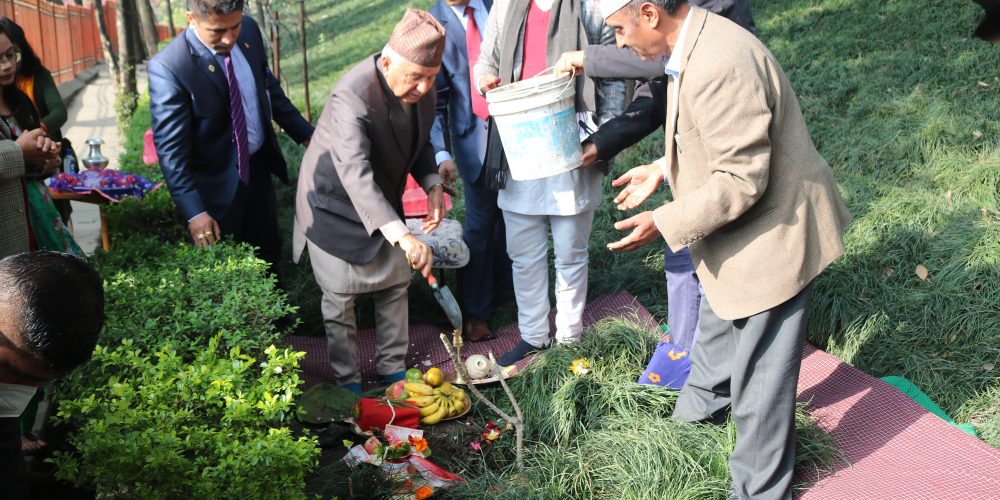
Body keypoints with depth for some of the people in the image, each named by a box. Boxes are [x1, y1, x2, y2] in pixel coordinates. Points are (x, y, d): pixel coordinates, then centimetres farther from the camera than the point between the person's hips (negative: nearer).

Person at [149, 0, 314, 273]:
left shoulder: (250, 31, -8)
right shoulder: (168, 68, -26)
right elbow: (171, 149, -24)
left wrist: (305, 133, 12)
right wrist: (194, 211, -28)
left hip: (258, 168, 5)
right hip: (217, 183, -5)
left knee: (269, 251, 21)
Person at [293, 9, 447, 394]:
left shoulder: (422, 87, -12)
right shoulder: (352, 97, -36)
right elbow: (355, 175, -48)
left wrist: (433, 185, -13)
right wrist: (402, 237, -58)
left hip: (382, 200, 7)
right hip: (335, 204, -6)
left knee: (395, 284, 13)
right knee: (340, 296, 4)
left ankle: (393, 367, 30)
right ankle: (348, 382, 22)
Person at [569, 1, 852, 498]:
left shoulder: (720, 66, -33)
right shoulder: (693, 45, 1)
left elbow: (741, 181, -31)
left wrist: (663, 223, -25)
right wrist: (663, 169, 8)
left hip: (771, 236, -10)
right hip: (735, 233, 10)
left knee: (757, 380, 7)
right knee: (718, 332, 32)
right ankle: (695, 412, 58)